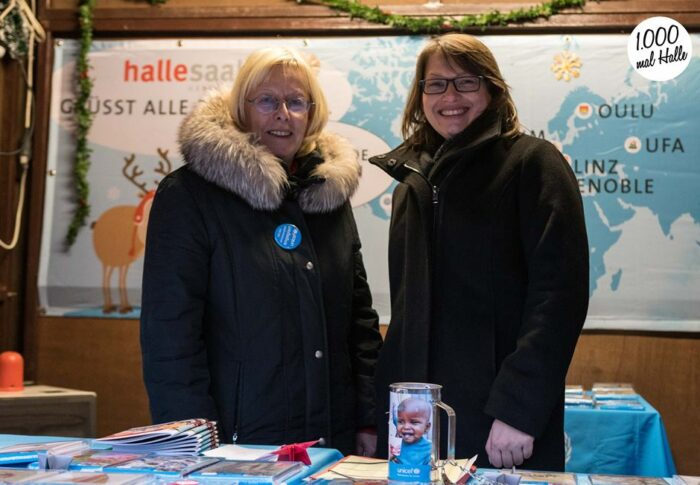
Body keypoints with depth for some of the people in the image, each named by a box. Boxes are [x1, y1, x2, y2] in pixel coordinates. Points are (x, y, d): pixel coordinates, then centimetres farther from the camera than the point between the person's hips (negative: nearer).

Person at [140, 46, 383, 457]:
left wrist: (370, 420, 5)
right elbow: (169, 328, -11)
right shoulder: (190, 194, -7)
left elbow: (359, 315, 11)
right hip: (237, 441, -5)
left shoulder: (331, 192, 9)